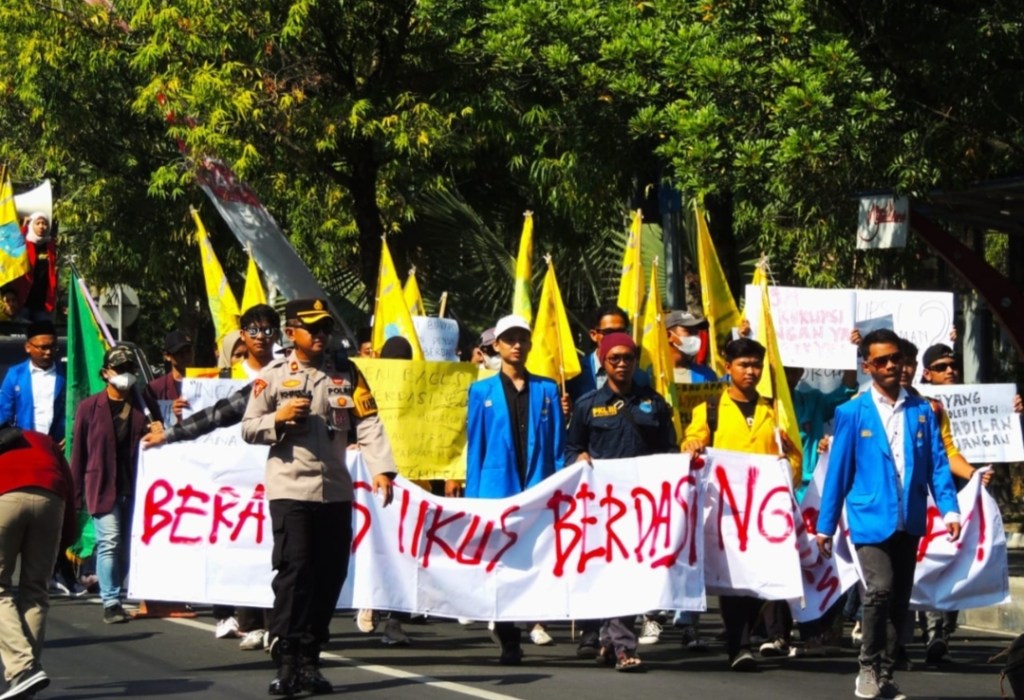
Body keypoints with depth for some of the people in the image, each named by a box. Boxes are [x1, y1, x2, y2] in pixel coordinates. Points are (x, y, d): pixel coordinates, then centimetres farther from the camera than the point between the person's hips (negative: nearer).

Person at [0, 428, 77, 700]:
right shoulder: (42, 441, 37)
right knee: (34, 591, 14)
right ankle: (28, 668, 6)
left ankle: (22, 669, -13)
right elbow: (68, 486, 24)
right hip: (50, 498, 2)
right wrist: (66, 538, 23)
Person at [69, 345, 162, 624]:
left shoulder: (144, 406, 10)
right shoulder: (90, 407, 2)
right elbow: (78, 451, 3)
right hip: (103, 485, -3)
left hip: (135, 487, 3)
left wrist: (157, 432, -5)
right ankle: (111, 603, -10)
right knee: (109, 541, -11)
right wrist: (75, 492, 1)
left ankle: (112, 589, 21)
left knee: (127, 545, 6)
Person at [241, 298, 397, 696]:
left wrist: (381, 469, -15)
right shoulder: (272, 376, 3)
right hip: (290, 488, -3)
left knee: (330, 575, 4)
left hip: (336, 490, 3)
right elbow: (248, 429, 5)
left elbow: (368, 423, -1)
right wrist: (278, 418, -15)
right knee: (294, 571, -12)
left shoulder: (347, 373, 8)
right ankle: (286, 662, -10)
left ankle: (310, 660, 14)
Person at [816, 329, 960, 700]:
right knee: (880, 589, -19)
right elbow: (838, 471, 2)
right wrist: (825, 525, 3)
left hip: (909, 521, 4)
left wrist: (949, 509, -8)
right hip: (870, 519, -3)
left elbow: (937, 463, 6)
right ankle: (868, 669, -5)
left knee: (900, 600, 7)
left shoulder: (922, 411, 8)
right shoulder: (852, 413, 1)